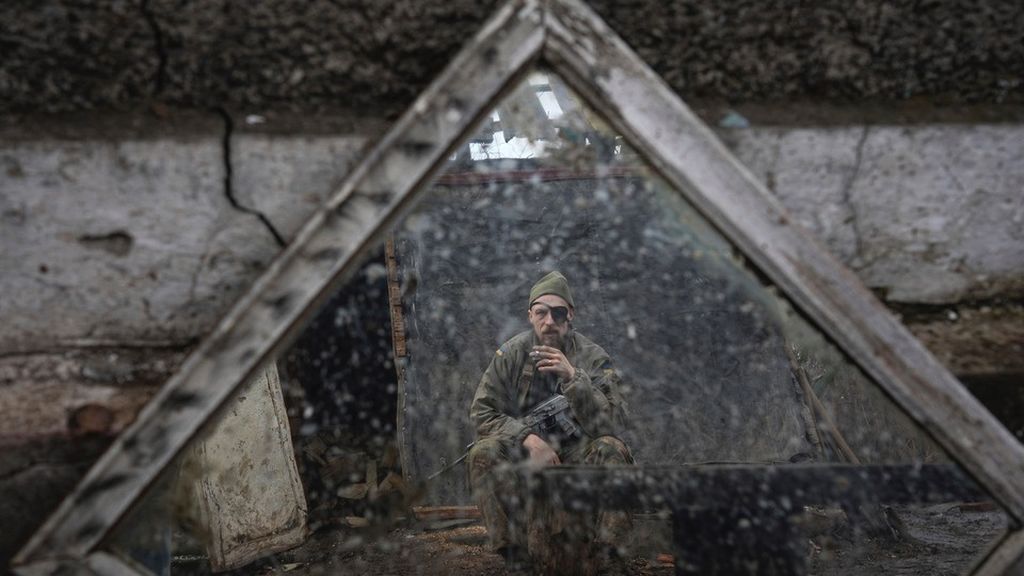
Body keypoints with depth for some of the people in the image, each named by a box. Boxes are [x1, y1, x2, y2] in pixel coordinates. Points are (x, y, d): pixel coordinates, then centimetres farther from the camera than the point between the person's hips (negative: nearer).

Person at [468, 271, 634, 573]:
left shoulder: (593, 357, -9)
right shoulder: (511, 353, -6)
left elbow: (613, 425, -19)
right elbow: (482, 411, -6)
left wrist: (573, 378, -32)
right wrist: (527, 438, -22)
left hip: (577, 453, -1)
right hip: (524, 453, 1)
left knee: (612, 449, -30)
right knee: (483, 454, -27)